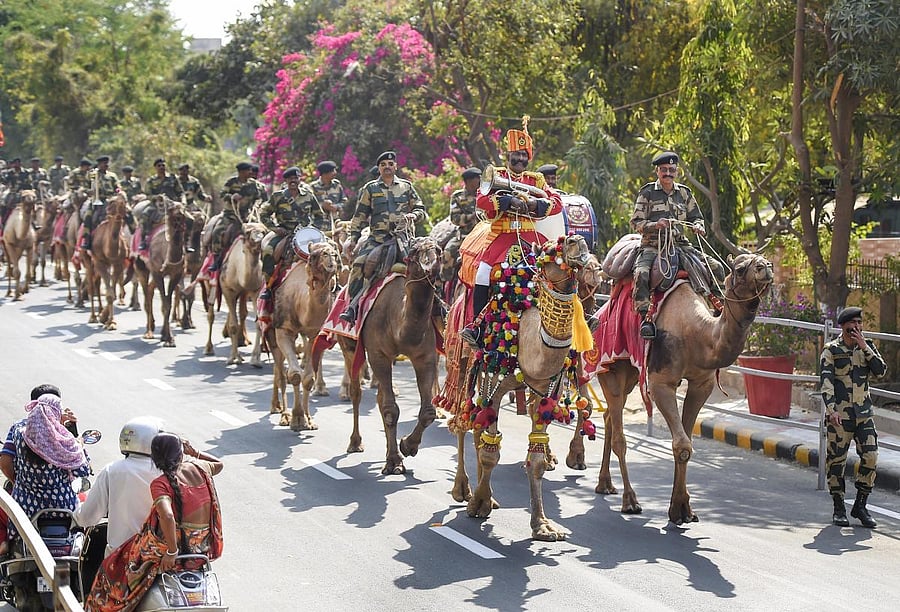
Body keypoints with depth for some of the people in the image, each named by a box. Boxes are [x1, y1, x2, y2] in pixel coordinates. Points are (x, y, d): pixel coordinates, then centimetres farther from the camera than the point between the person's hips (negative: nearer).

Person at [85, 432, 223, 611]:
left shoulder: (161, 484, -18)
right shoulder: (199, 468, -3)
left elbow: (167, 516, -34)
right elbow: (218, 465, 21)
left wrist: (172, 552, -24)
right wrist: (194, 452, 14)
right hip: (204, 547, 6)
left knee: (112, 568, 17)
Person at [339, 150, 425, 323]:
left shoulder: (406, 186, 16)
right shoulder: (370, 189, 14)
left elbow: (421, 211, 17)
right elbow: (360, 217, 14)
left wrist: (412, 215, -6)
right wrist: (353, 239, 6)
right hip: (378, 237, -1)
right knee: (359, 263, -21)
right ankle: (352, 307, -17)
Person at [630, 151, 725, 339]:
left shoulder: (684, 193, 13)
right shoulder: (647, 193, 1)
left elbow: (696, 217, 22)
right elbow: (636, 223, -3)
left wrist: (698, 226, -3)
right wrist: (655, 225, -21)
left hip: (680, 244, 4)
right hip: (652, 246, -4)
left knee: (716, 267, -6)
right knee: (641, 274, -35)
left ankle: (720, 308, 7)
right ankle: (645, 318, -29)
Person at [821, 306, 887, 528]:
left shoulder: (867, 347, 11)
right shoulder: (831, 351, -3)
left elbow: (880, 371, -3)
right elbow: (826, 382, -11)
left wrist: (865, 348, -10)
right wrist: (831, 409, -22)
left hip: (864, 414, 4)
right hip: (839, 415, -4)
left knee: (870, 457, -4)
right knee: (836, 461, 1)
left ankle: (860, 505, 10)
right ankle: (839, 509, 12)